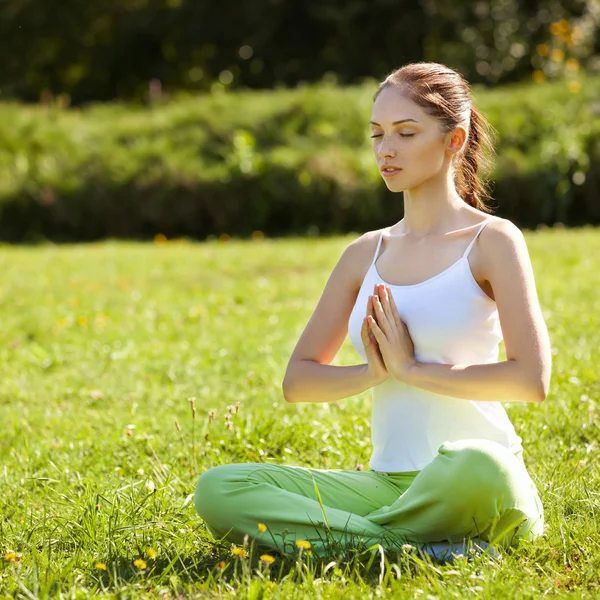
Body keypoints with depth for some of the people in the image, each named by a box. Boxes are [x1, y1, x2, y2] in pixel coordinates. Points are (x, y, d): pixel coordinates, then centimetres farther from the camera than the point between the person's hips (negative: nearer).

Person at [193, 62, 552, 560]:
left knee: (476, 466, -43)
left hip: (475, 483, -5)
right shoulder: (366, 254, 15)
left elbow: (532, 379, -11)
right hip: (386, 485, 5)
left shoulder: (492, 240, 1)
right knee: (217, 490, -16)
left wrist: (413, 369, -10)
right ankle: (416, 546, -22)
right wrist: (372, 372, -3)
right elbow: (298, 381, 17)